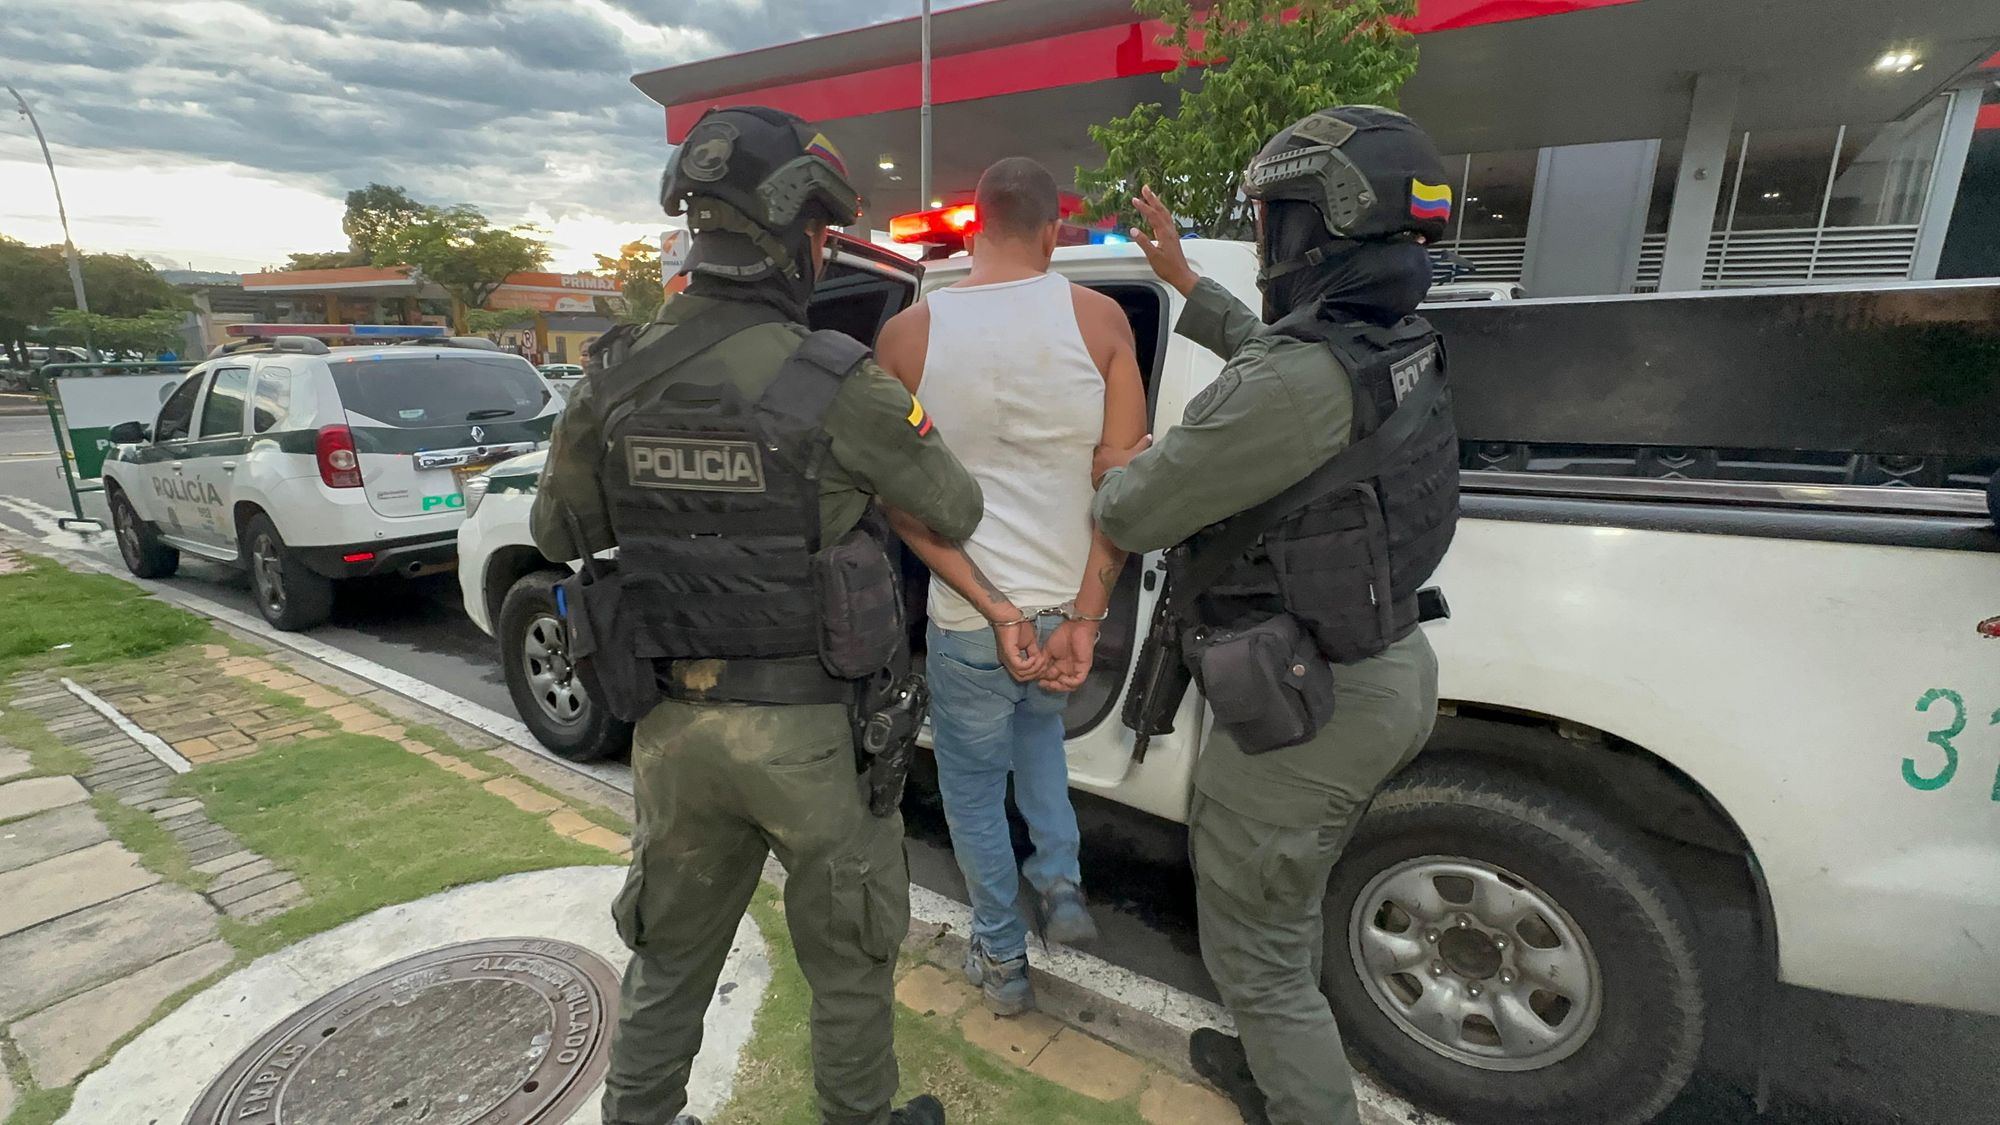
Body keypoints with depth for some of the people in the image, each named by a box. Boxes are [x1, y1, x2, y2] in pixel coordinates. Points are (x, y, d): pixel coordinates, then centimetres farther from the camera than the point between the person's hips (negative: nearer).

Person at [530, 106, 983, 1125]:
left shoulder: (613, 386, -2)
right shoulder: (840, 384, -18)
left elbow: (557, 534, 12)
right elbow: (956, 512, -5)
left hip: (674, 724, 5)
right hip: (811, 730, -4)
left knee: (669, 954, 26)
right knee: (849, 958, 20)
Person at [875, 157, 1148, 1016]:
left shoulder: (908, 334, -7)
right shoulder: (1100, 319, -6)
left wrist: (993, 610, -9)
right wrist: (1086, 618, -7)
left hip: (967, 622, -2)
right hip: (1072, 605, 2)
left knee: (972, 784, 21)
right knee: (1035, 722, 35)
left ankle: (1002, 961, 37)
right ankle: (1062, 888, 34)